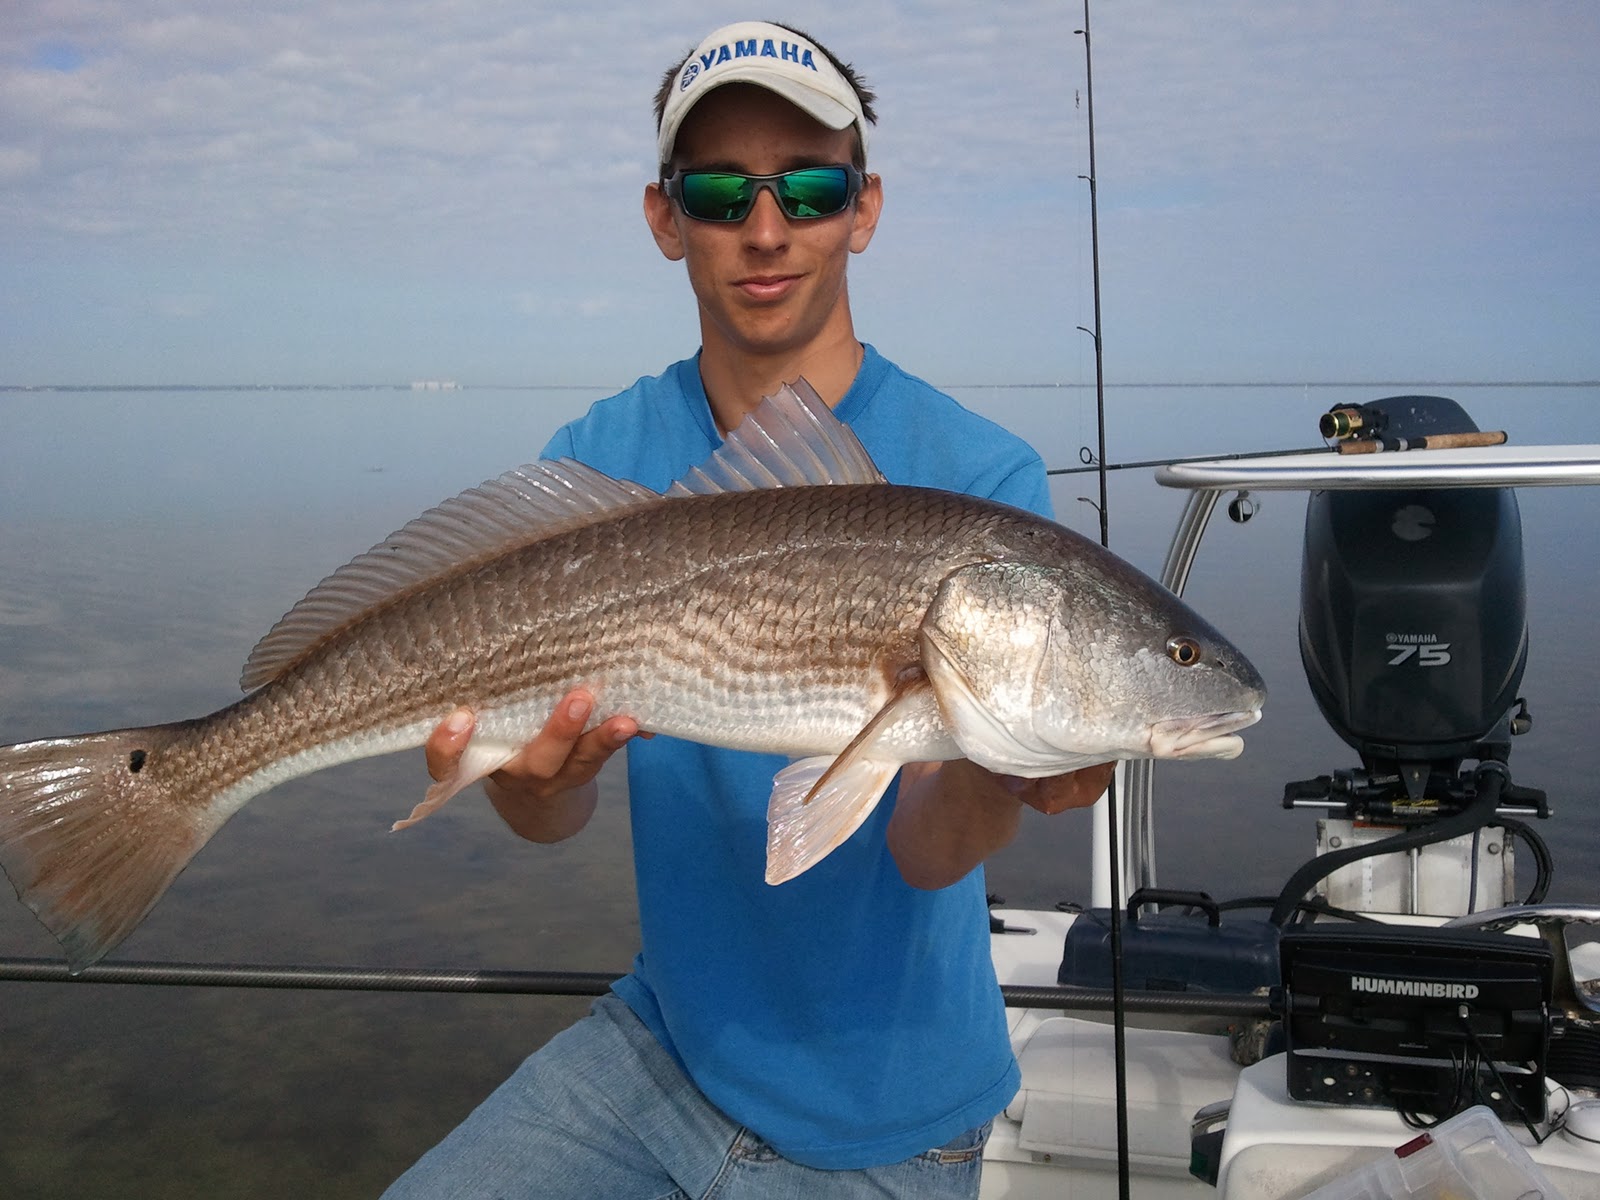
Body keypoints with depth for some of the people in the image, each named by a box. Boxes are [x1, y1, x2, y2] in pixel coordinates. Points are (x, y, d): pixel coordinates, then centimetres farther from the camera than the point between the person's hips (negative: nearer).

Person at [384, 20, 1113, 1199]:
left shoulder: (979, 477, -17)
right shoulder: (595, 464, -7)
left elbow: (926, 851, -21)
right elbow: (557, 820, -11)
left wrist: (998, 770, -43)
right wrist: (532, 774, -35)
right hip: (663, 1043, 3)